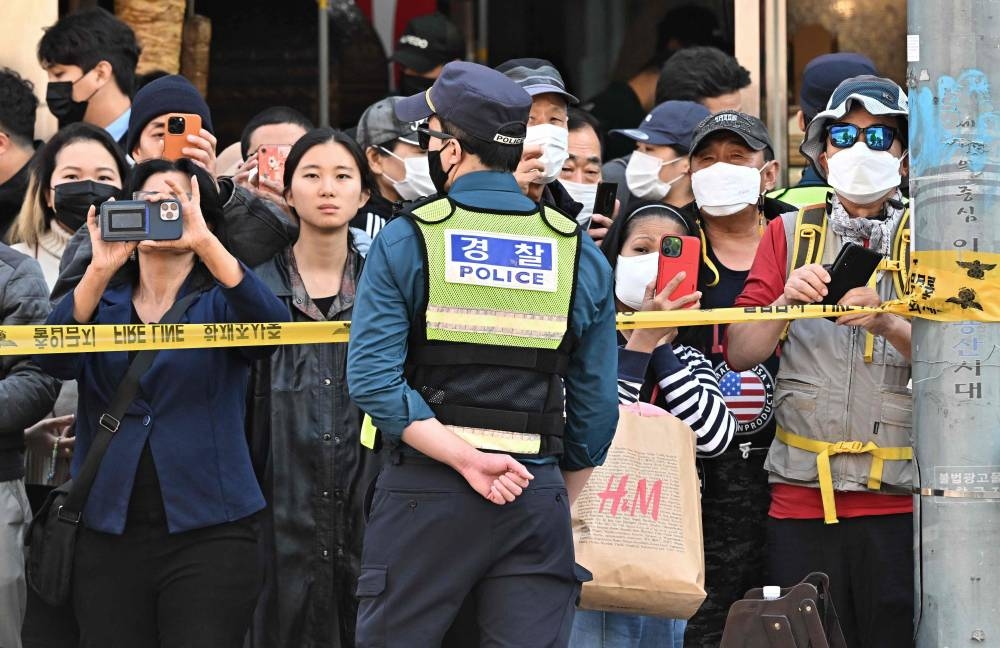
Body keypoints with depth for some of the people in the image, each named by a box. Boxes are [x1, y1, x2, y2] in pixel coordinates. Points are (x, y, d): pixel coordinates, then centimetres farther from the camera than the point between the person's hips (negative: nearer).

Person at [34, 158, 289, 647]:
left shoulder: (218, 301, 6)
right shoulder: (102, 298, 12)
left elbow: (271, 326, -17)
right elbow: (55, 361, -8)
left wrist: (205, 243, -27)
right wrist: (101, 268, -21)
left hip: (208, 533, -2)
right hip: (109, 535, 2)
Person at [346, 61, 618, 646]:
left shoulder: (405, 241, -2)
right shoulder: (580, 253, 5)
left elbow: (372, 379, -13)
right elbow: (597, 405, 7)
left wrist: (461, 456, -14)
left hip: (424, 489, -2)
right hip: (536, 496, 2)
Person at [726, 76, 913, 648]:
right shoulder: (790, 233, 12)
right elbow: (740, 354, 4)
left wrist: (888, 326, -22)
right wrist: (786, 303, -14)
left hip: (898, 499, -1)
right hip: (801, 498, 2)